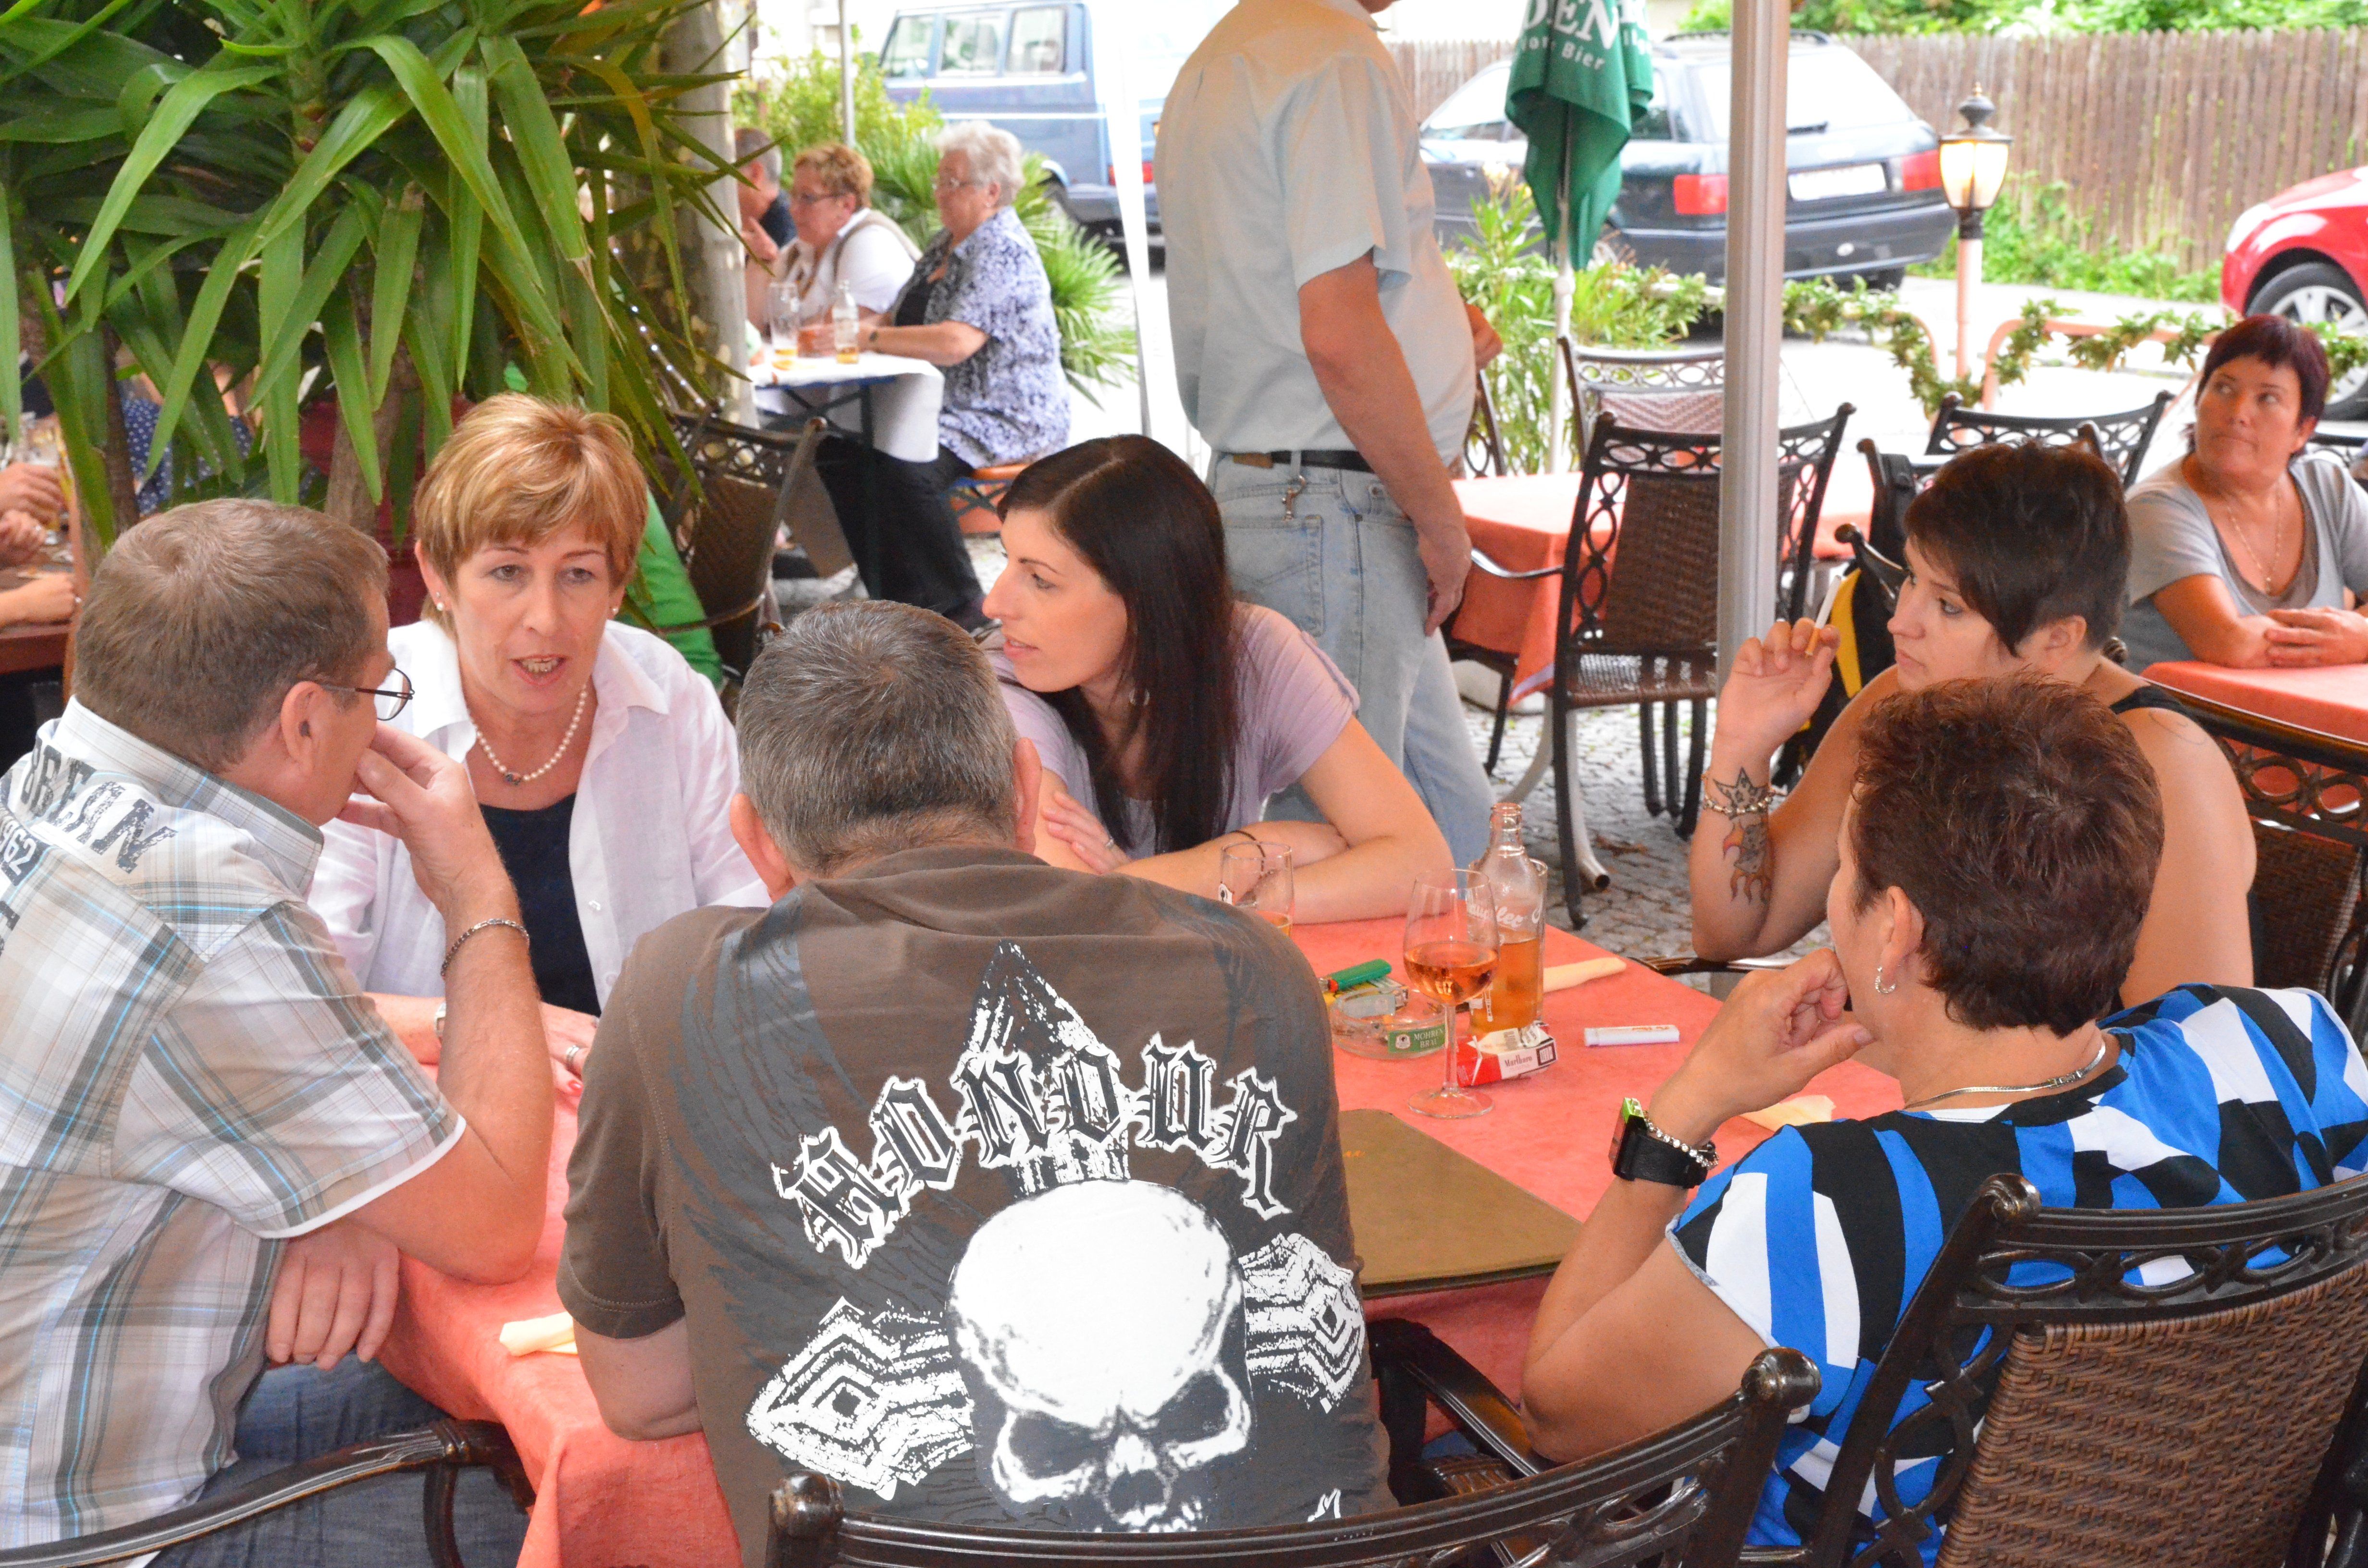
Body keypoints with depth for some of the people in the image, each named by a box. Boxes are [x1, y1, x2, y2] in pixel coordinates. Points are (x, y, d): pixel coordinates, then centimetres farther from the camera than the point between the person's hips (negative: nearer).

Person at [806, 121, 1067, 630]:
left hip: (1009, 420, -10)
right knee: (840, 452, -7)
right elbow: (903, 319, 18)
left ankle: (962, 607, -16)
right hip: (951, 410, 10)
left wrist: (861, 338, -25)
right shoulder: (947, 243, 17)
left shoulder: (1003, 252, -15)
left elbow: (955, 343, -28)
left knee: (904, 468, -32)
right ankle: (895, 598, -2)